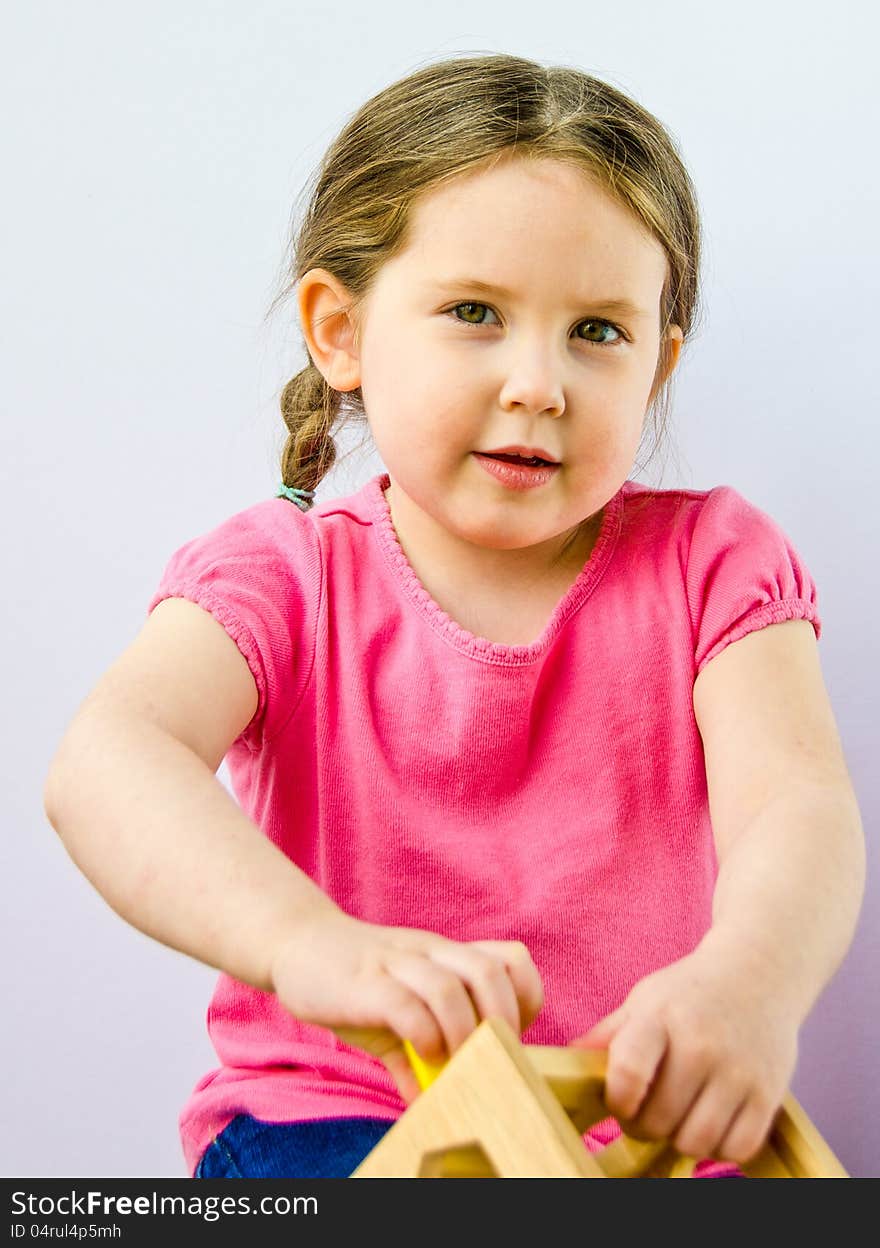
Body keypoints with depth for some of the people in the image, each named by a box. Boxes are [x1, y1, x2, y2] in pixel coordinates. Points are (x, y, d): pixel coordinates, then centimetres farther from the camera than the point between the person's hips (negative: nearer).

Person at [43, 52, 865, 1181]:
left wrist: (753, 978, -41)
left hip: (657, 1126, 2)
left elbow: (795, 803, -16)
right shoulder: (284, 571, -3)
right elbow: (107, 760, -21)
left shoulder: (711, 562, 0)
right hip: (331, 1113, -1)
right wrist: (306, 940, -42)